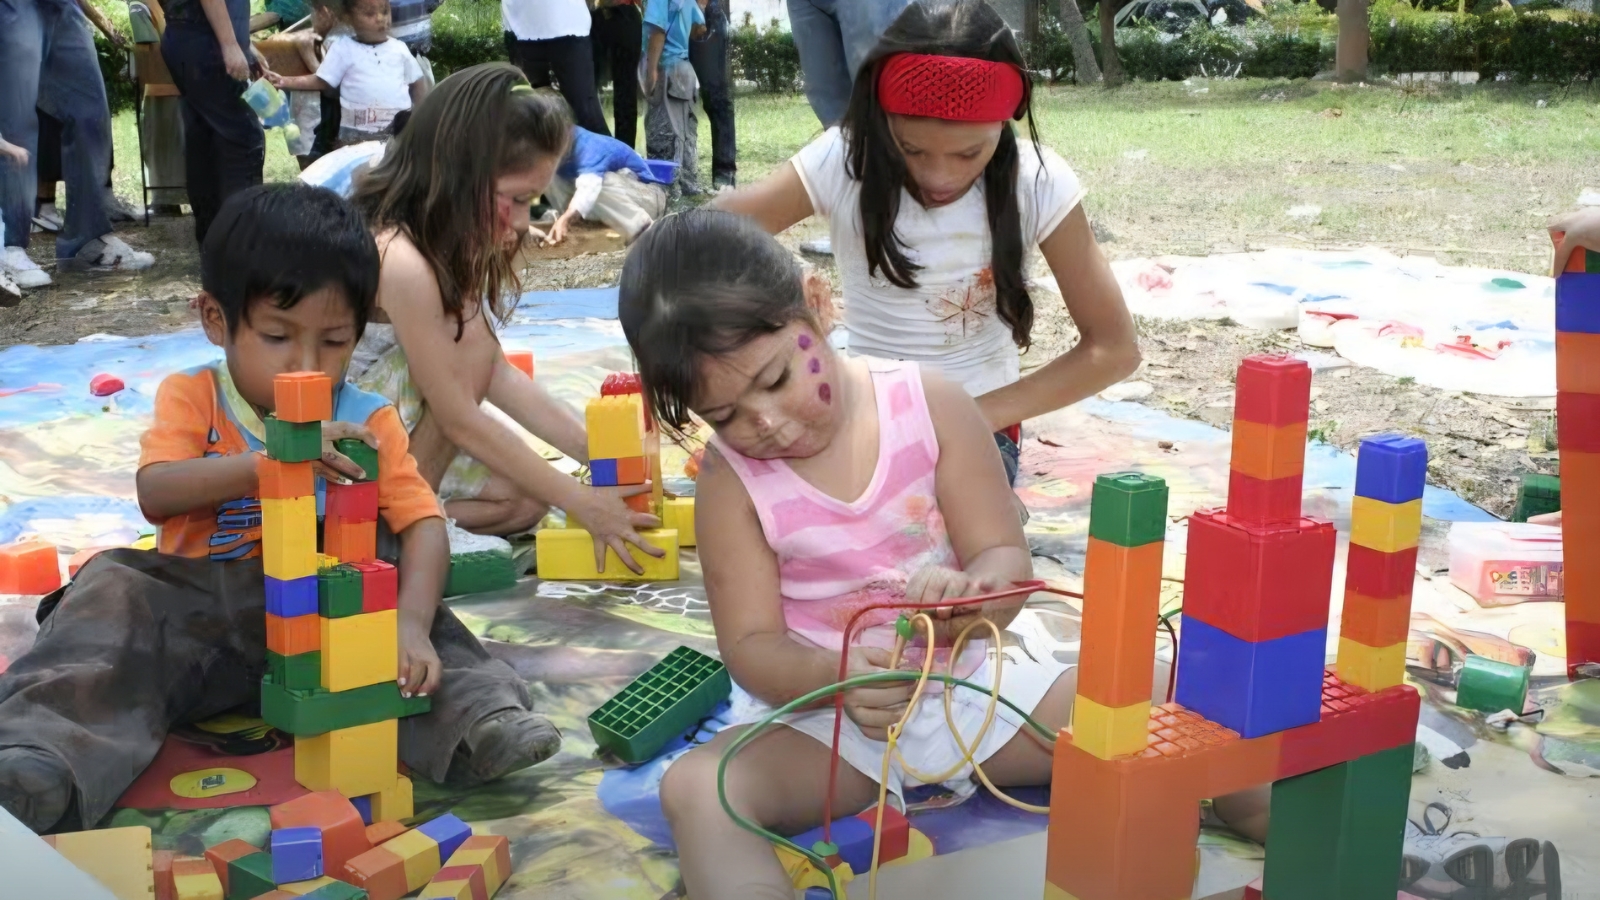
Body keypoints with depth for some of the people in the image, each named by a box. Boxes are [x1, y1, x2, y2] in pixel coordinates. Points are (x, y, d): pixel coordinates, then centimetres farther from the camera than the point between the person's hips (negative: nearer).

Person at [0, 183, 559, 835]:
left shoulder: (369, 422, 0)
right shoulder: (192, 399, 0)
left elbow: (424, 525, -13)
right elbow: (155, 494, -19)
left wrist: (412, 622, -34)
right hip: (195, 604, 0)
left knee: (388, 568, -25)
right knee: (114, 593, -25)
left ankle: (472, 718, -36)